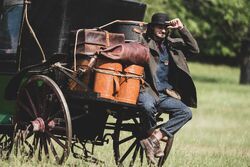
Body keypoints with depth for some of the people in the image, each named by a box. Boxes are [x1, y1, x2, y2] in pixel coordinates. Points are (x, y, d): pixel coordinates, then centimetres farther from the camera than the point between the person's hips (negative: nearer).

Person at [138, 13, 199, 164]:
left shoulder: (172, 44, 19)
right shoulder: (143, 41, 5)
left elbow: (194, 49, 10)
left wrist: (182, 29, 4)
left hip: (165, 94, 5)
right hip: (146, 90, -5)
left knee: (186, 113, -18)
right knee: (148, 106, -38)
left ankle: (153, 139, -22)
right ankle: (153, 135, -11)